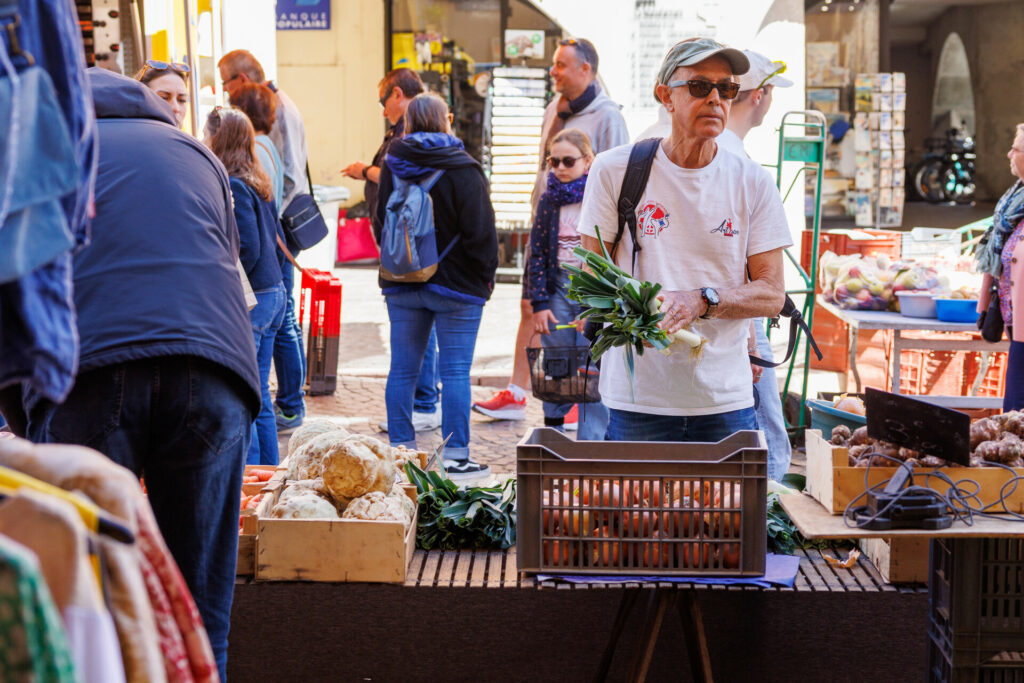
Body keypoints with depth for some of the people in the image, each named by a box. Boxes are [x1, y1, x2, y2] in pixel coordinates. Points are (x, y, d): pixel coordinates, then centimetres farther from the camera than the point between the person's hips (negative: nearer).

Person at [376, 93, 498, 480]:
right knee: (455, 371, -1)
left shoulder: (392, 166, 5)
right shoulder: (462, 169, -11)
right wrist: (486, 275, 1)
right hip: (456, 287, -5)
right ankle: (455, 457, 1)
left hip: (401, 285, 5)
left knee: (403, 369, 9)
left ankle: (400, 450, 15)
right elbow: (480, 230, -11)